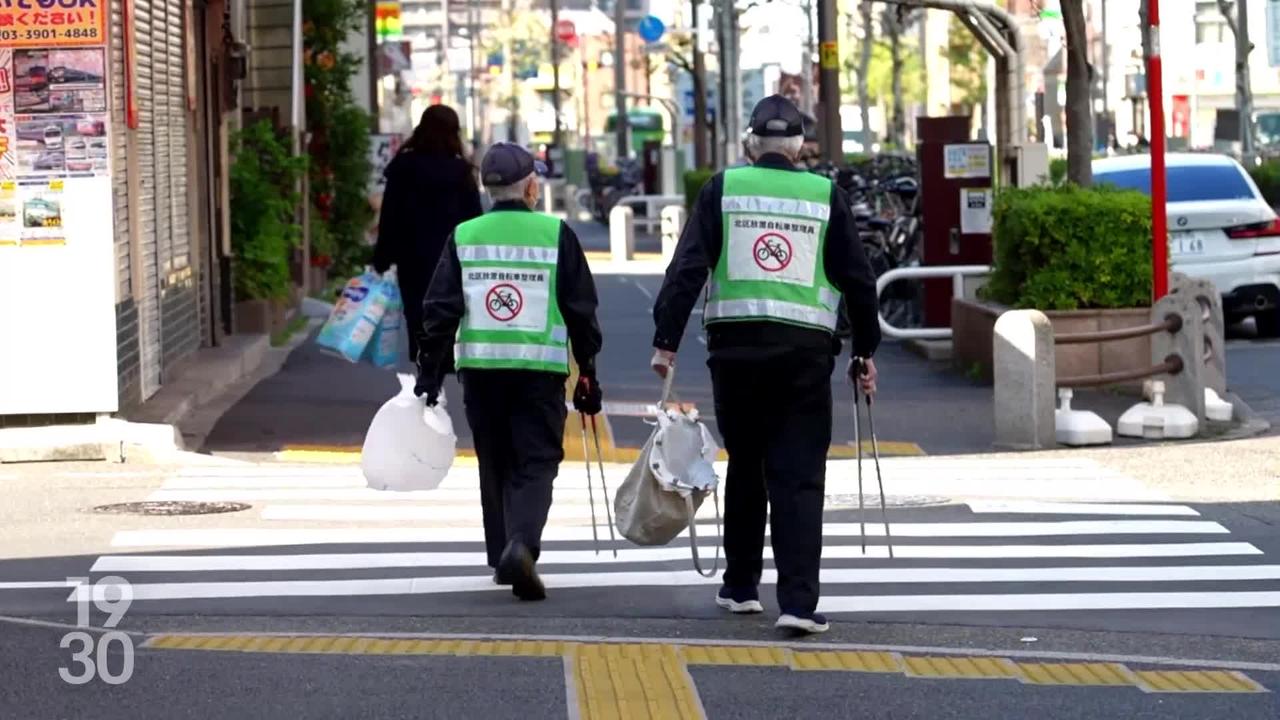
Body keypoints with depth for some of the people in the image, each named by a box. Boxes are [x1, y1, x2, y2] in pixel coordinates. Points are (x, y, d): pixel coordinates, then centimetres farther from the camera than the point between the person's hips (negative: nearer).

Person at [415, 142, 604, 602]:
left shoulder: (464, 237, 5)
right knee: (535, 464, -1)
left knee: (496, 465, 15)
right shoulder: (556, 235, 0)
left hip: (480, 368, 3)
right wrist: (588, 375, 10)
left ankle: (503, 555, 20)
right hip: (539, 370, -2)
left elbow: (439, 309, 2)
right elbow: (582, 311, 2)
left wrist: (429, 371, 7)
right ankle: (521, 544, -24)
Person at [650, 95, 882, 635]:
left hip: (735, 347, 1)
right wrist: (865, 352, 16)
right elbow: (857, 279, 7)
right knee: (798, 478, -1)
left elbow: (687, 268, -3)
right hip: (805, 350, -1)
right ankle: (798, 601, -11)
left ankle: (740, 586, 27)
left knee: (744, 467, 17)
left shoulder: (722, 189, 4)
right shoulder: (826, 195, 4)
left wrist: (666, 341, -1)